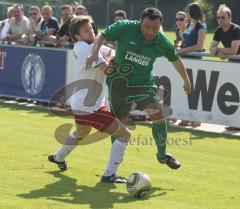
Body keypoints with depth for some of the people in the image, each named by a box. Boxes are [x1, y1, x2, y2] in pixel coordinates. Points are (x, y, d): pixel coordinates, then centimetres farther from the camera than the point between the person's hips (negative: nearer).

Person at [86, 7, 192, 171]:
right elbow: (102, 37, -9)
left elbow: (176, 60, 9)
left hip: (144, 83, 1)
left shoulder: (163, 42, -9)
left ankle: (162, 154, 6)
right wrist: (95, 52, -29)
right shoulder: (126, 27, -17)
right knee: (120, 122, 3)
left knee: (159, 115, -14)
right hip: (119, 82, -1)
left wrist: (186, 81, 21)